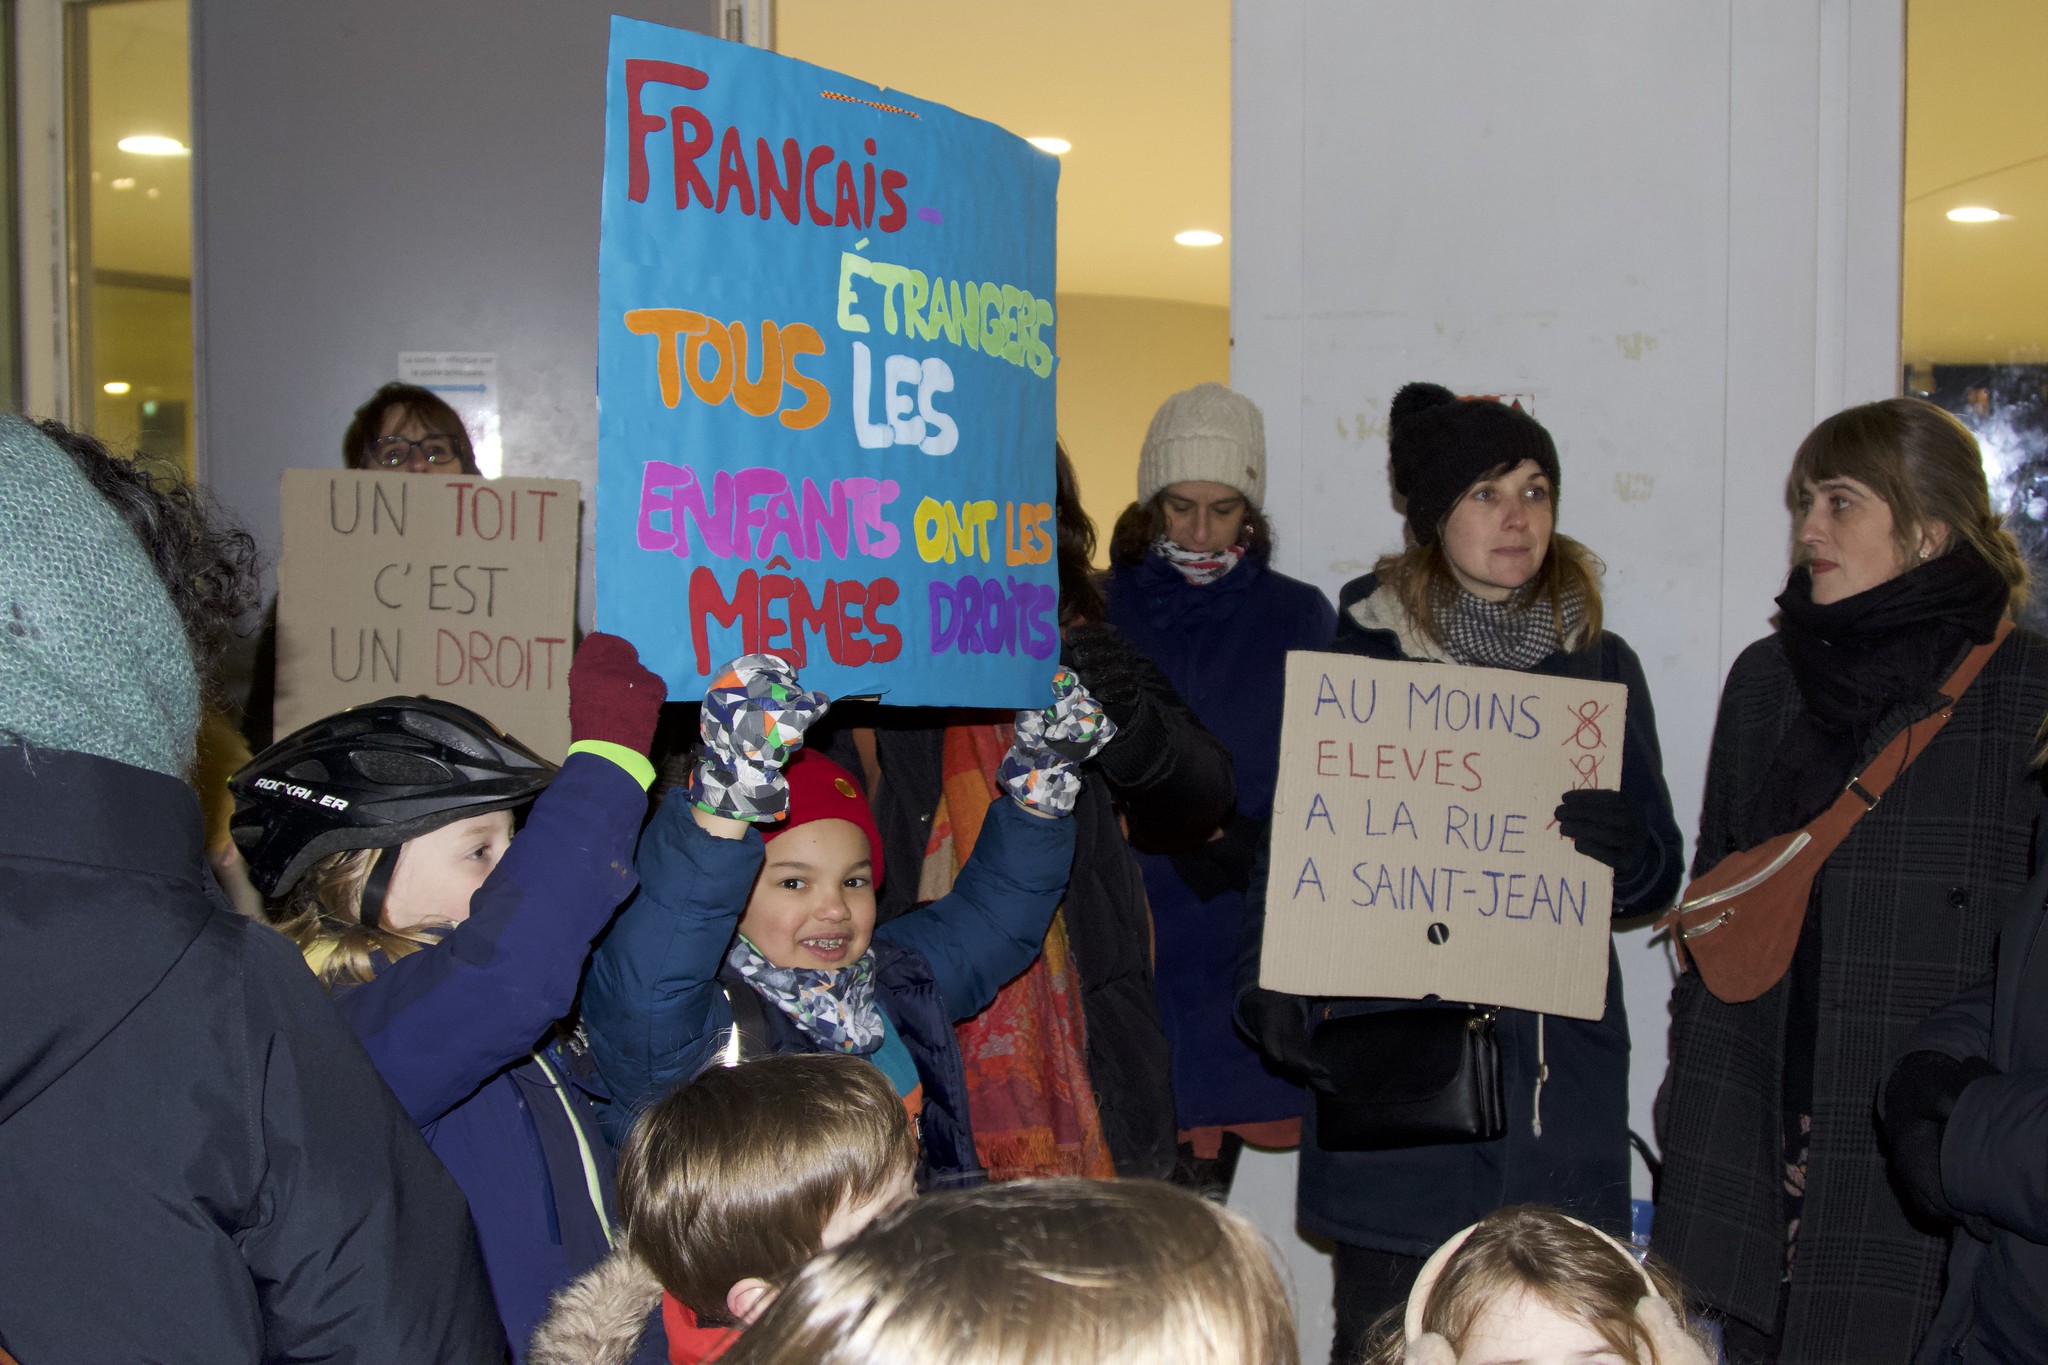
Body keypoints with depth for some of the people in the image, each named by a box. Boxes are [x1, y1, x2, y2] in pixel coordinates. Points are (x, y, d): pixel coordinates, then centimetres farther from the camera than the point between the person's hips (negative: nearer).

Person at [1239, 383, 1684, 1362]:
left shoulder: (1598, 665, 10)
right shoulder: (1363, 653, 3)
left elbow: (1659, 875, 10)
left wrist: (1608, 846, -13)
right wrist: (1290, 1002, -11)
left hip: (1556, 1066, 2)